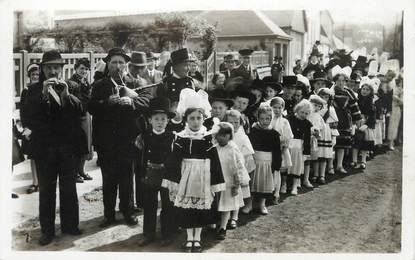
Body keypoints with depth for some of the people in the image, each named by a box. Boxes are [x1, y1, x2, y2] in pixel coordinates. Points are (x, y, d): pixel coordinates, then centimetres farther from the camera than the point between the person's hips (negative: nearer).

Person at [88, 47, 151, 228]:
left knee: (127, 178, 8)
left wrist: (131, 101, -27)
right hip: (106, 141, 1)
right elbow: (92, 109, -5)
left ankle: (127, 211, 23)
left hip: (127, 140, 0)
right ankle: (109, 214, 20)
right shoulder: (99, 86, 7)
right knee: (108, 179, 8)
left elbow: (147, 99, -11)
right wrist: (107, 102, -21)